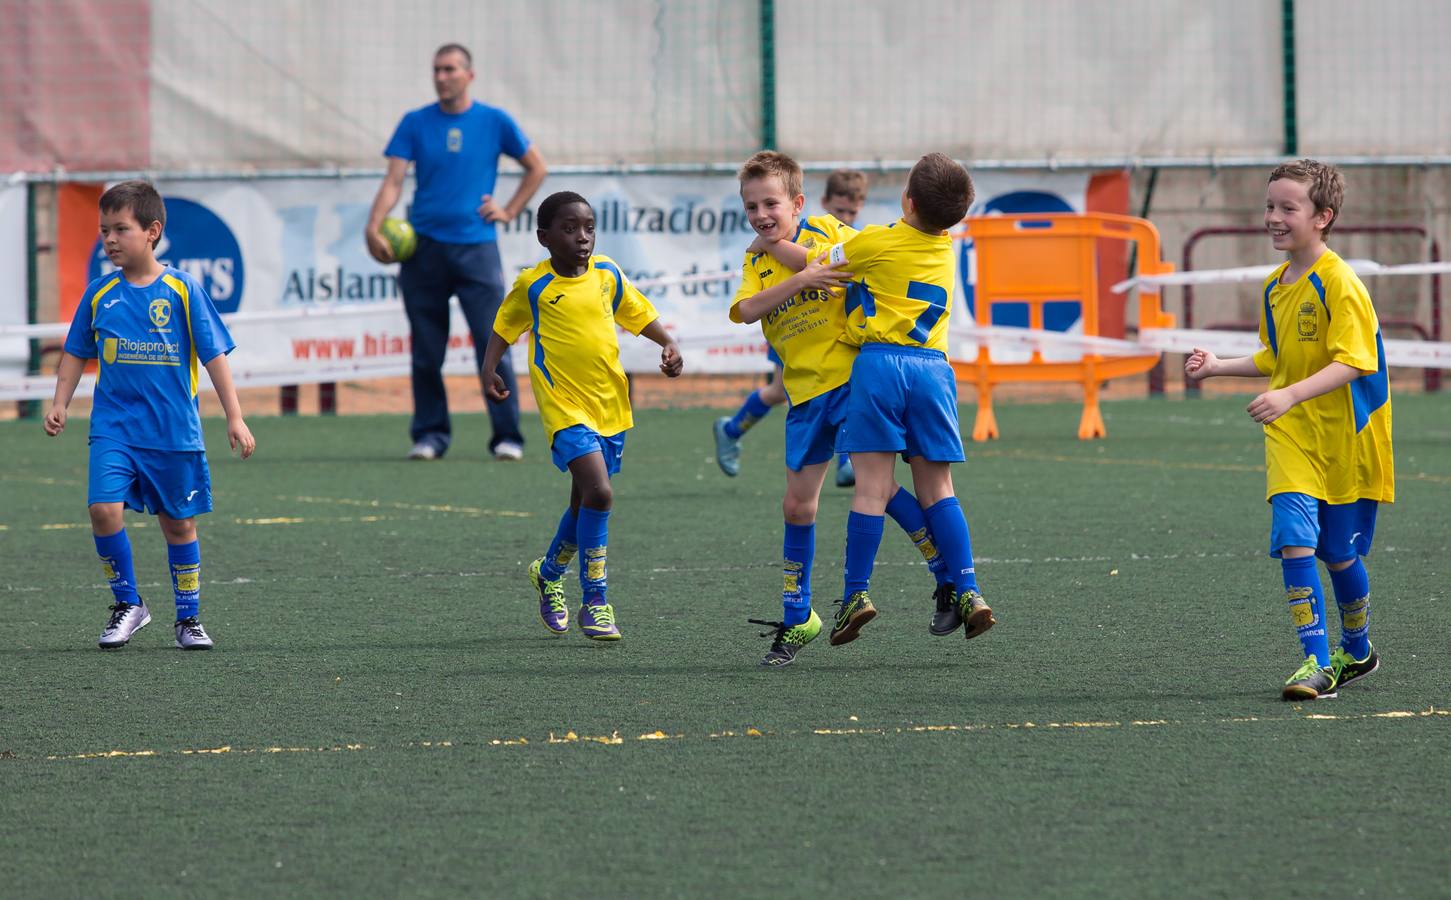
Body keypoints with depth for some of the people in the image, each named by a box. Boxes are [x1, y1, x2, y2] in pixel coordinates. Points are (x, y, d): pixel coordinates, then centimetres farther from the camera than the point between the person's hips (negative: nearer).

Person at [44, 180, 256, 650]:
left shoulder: (182, 289, -6)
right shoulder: (99, 293, 1)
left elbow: (214, 356, -2)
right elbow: (76, 353, 14)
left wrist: (235, 418, -4)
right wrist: (60, 404, 2)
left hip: (174, 430, -1)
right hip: (113, 426, 1)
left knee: (179, 523, 8)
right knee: (104, 508, -17)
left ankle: (188, 618, 24)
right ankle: (127, 604, 1)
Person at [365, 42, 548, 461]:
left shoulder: (494, 122, 5)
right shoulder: (415, 124, 6)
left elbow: (537, 168, 17)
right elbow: (394, 179, -3)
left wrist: (509, 211, 6)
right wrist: (375, 226, -18)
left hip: (476, 248, -1)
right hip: (424, 249, 1)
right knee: (426, 352, 3)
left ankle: (506, 436, -1)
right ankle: (429, 435, 12)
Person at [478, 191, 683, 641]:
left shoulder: (608, 274, 3)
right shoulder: (533, 285, -6)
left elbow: (638, 313, 16)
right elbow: (504, 328, 8)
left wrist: (669, 344, 1)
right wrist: (489, 370, -6)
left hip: (611, 405, 5)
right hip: (565, 406, -5)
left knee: (585, 501, 17)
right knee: (598, 492, -21)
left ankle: (549, 572, 44)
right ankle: (594, 603, -12)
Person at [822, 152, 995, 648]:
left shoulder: (875, 243, -2)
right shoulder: (944, 249, 15)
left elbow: (815, 263, 8)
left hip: (880, 363, -4)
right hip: (933, 366, 4)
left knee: (872, 487, -5)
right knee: (937, 488, 8)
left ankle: (856, 593, -6)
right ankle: (966, 591, -1)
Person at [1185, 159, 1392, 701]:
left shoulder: (1339, 284, -16)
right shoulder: (1275, 287, 8)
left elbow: (1350, 362, -24)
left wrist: (1291, 395, -35)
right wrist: (1219, 367, 13)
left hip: (1343, 433, -5)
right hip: (1290, 435, 5)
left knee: (1340, 551, 8)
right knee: (1294, 538, -14)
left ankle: (1357, 652, 33)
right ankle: (1316, 662, -15)